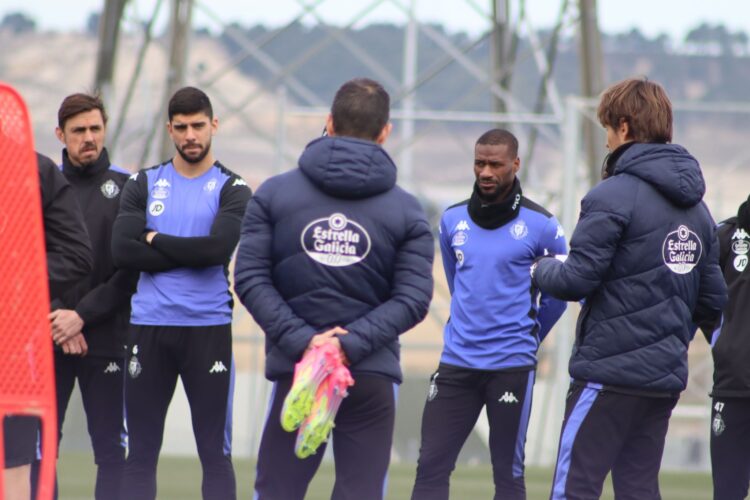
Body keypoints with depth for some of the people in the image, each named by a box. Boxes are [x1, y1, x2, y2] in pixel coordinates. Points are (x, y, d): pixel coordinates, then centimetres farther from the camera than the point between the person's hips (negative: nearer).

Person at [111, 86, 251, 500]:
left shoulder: (231, 190, 3)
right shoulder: (143, 185, 9)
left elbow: (218, 248, -15)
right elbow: (122, 251, -5)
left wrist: (156, 240, -6)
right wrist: (189, 253, -9)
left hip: (209, 329, -2)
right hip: (148, 326, 2)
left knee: (215, 453, 1)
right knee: (140, 453, 6)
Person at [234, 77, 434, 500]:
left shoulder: (274, 193, 3)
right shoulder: (407, 210, 3)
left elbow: (251, 279, -5)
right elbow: (413, 298, -6)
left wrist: (301, 340, -11)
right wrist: (352, 343, -12)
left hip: (295, 370, 0)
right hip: (373, 376, 0)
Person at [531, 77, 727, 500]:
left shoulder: (612, 196, -12)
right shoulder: (696, 207, 13)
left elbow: (577, 280, -15)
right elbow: (713, 300, 14)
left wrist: (543, 270, 5)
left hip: (611, 370, -8)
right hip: (667, 376, 8)